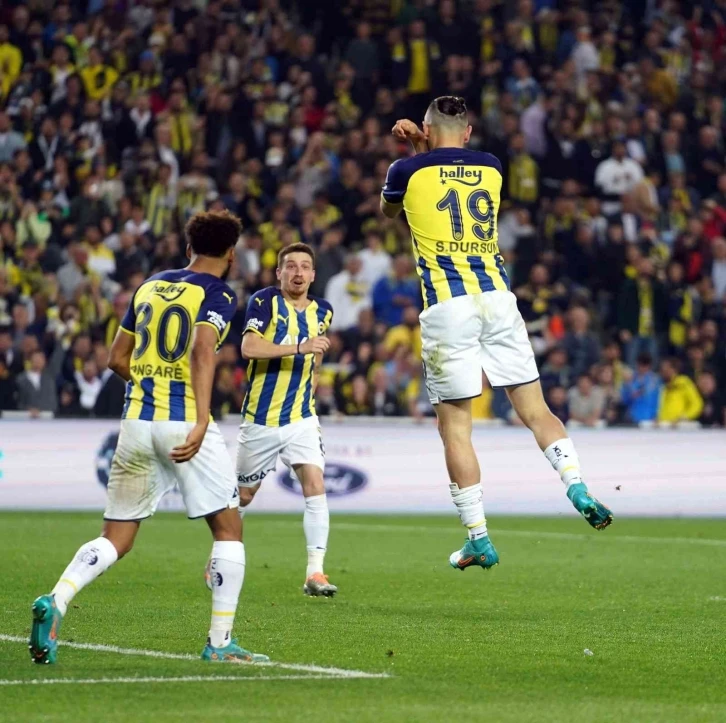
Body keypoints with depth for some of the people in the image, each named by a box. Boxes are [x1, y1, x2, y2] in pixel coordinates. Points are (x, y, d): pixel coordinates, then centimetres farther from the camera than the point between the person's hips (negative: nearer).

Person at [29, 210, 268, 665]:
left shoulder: (151, 286, 16)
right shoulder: (218, 294, -2)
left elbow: (117, 359, 19)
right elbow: (202, 350, -21)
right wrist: (201, 423, -30)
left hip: (137, 419, 5)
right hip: (185, 421, -5)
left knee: (116, 540, 9)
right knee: (228, 528, 9)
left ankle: (56, 601, -15)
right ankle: (220, 642, 6)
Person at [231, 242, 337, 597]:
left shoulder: (322, 312, 6)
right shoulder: (264, 301, -9)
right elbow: (249, 347, -25)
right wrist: (299, 347, -31)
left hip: (301, 418, 3)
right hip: (260, 418, -3)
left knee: (315, 486, -14)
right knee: (243, 495, 10)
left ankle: (315, 573, -14)